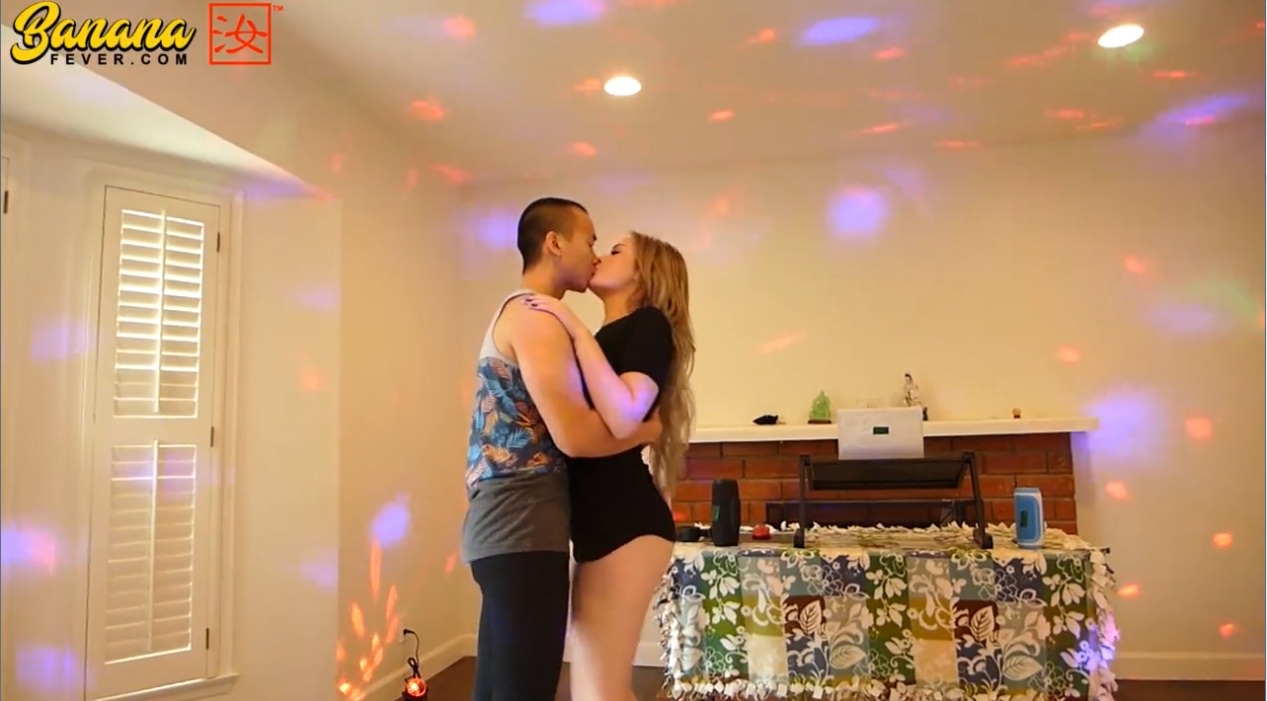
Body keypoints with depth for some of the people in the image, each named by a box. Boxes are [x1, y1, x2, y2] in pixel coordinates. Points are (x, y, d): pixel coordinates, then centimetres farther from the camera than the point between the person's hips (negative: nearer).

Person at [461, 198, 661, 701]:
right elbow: (576, 436, -19)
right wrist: (650, 429, -2)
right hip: (523, 528, -10)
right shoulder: (535, 316, -11)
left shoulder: (514, 313, 21)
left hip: (506, 526, 10)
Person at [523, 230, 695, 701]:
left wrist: (576, 329, -18)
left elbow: (623, 419, -23)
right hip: (606, 519, 10)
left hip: (625, 521, -9)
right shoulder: (610, 337, 20)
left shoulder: (649, 324, -6)